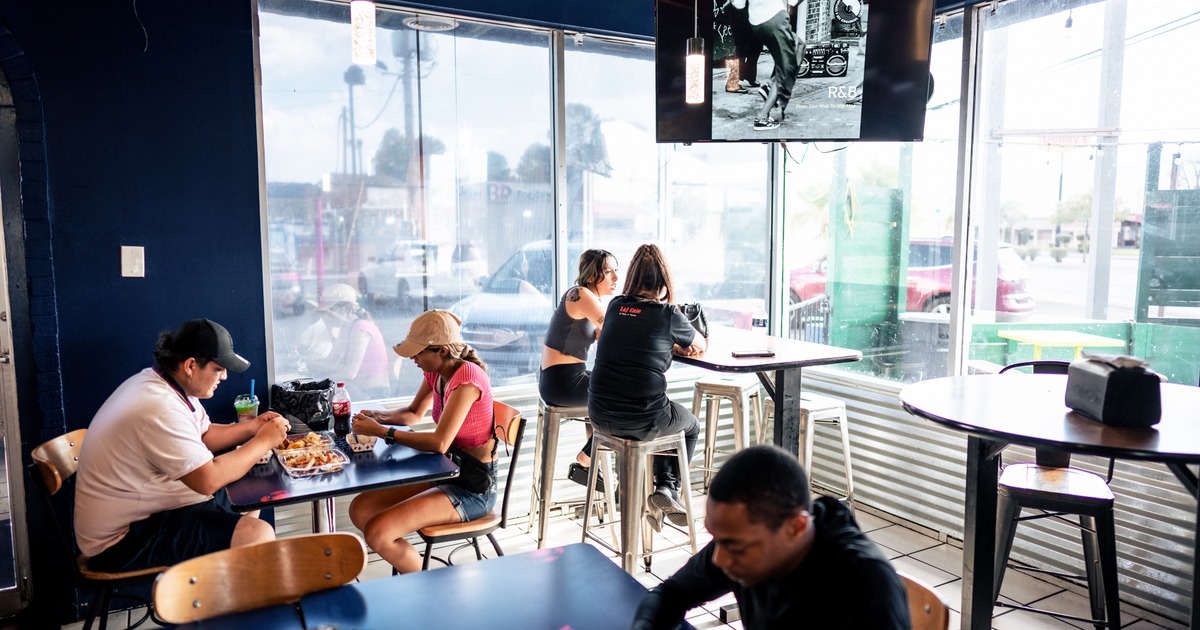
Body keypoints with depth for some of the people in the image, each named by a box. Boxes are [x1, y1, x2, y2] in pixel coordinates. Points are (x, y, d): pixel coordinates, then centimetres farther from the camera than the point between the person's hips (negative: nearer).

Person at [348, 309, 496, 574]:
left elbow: (439, 443, -30)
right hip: (446, 471, 9)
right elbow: (414, 414, 19)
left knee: (377, 531, -19)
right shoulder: (436, 372, 3)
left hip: (473, 486, -9)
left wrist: (381, 431, -23)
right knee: (360, 509, -1)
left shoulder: (467, 376, -24)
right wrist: (377, 416, -1)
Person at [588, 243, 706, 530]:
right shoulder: (668, 314, -7)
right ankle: (667, 488, 16)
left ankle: (655, 491, 34)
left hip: (600, 416, 5)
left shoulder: (615, 306, 5)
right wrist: (681, 344, 33)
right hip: (642, 420, -5)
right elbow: (700, 346, 13)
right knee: (691, 427, 28)